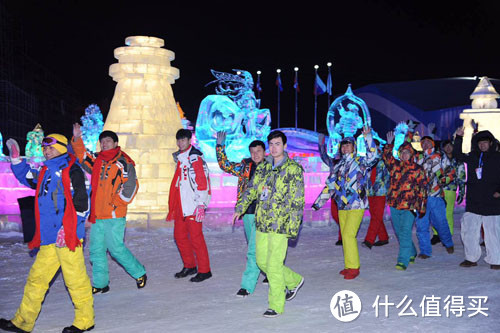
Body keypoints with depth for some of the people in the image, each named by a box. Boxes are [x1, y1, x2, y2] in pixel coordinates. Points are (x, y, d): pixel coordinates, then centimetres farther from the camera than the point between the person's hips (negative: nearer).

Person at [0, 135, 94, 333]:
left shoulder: (71, 170, -6)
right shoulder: (46, 172, 19)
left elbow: (80, 202, -12)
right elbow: (27, 177, 37)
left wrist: (66, 228, -17)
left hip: (67, 235, -8)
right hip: (49, 236, 8)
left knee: (75, 277, -2)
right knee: (37, 277, 11)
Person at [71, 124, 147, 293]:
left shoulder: (123, 162, -7)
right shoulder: (97, 161, 13)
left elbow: (130, 186, -11)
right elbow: (82, 156, 20)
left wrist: (116, 203, -11)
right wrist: (77, 139, 5)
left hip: (114, 216, -7)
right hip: (97, 215, 7)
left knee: (116, 248, -5)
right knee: (96, 249, 9)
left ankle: (140, 273, 14)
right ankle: (100, 284, 19)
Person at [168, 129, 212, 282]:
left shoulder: (195, 157, -11)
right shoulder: (179, 157, 17)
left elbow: (202, 182, -17)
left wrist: (200, 205, -22)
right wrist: (173, 206, 25)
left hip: (193, 204, -9)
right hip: (180, 205, 9)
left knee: (195, 237, -5)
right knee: (179, 235, 13)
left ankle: (204, 270, 6)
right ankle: (189, 266, 27)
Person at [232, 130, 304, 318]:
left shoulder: (293, 169, -8)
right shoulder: (263, 167, 11)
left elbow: (297, 201, -11)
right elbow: (251, 189, 19)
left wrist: (293, 225, -16)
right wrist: (240, 209, 13)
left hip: (280, 225, -7)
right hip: (261, 223, 7)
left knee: (273, 265, -4)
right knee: (262, 261, 14)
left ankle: (276, 306, 12)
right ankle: (294, 281, 35)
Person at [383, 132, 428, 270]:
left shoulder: (418, 169, -1)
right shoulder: (395, 165, 9)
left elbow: (422, 189, 0)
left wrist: (422, 207, -2)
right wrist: (389, 143, 3)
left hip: (409, 207, -5)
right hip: (394, 205, 5)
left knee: (405, 233, -11)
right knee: (399, 232, 15)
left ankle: (403, 260, -8)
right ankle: (411, 253, 35)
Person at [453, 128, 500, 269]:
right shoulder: (472, 157, 11)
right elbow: (458, 155, 12)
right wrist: (458, 138, 3)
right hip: (473, 202, 4)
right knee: (468, 231, 5)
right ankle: (472, 258, 17)